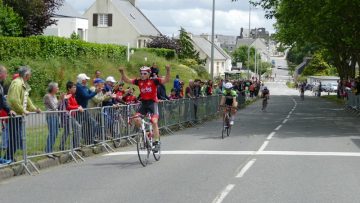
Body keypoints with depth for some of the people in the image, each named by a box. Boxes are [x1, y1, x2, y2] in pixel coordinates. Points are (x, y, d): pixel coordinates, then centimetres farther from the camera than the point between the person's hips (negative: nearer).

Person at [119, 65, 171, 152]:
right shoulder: (139, 82, 1)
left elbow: (166, 80, -16)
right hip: (143, 103, 4)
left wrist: (168, 70, -31)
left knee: (154, 122, -16)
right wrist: (122, 72, -14)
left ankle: (157, 142, -9)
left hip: (152, 103, -4)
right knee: (137, 119, -14)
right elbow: (126, 80, 2)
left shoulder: (153, 81, -9)